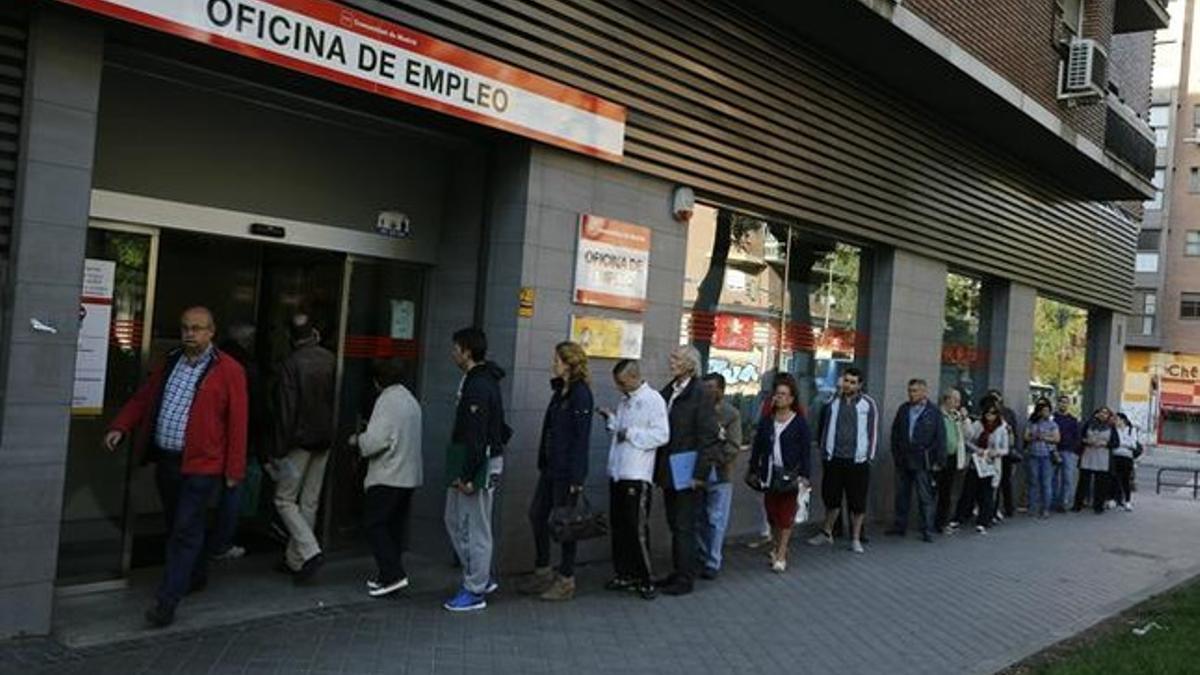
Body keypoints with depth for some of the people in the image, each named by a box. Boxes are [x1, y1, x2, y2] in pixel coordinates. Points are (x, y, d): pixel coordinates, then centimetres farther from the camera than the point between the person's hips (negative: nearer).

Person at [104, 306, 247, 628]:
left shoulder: (228, 371, -8)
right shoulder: (170, 363, 12)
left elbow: (237, 422, -8)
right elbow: (142, 399, 20)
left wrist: (234, 469, -10)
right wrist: (120, 427, 4)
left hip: (201, 464, -7)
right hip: (165, 460, 7)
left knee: (185, 532, -6)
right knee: (176, 526, 18)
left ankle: (167, 601, -3)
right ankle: (195, 577, 37)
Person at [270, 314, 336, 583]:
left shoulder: (291, 364, -14)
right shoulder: (330, 359, 2)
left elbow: (286, 410, -16)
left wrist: (280, 450, -12)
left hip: (300, 440, -6)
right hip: (324, 440, 6)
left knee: (284, 500, 4)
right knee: (309, 503, 12)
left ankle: (310, 551, -11)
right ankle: (294, 559, 20)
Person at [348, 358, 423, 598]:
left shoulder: (387, 400, -13)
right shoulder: (411, 400, 16)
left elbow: (376, 440, -19)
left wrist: (357, 441, 0)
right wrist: (366, 437, 23)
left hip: (388, 476, -9)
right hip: (410, 475, 9)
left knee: (374, 524, -4)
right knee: (396, 525, 14)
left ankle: (393, 574, -11)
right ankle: (389, 573, 19)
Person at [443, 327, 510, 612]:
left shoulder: (479, 386, -19)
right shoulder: (480, 380, 13)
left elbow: (477, 436, -23)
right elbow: (499, 427, 19)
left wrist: (468, 476, -23)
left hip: (478, 465, -11)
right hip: (465, 463, 11)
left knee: (476, 529, -1)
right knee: (454, 521, 18)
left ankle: (475, 592, 9)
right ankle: (481, 576, 26)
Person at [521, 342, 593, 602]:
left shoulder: (580, 394, -15)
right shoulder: (560, 391, 11)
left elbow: (581, 437, -18)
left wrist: (575, 477, -19)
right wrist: (542, 462, 15)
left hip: (567, 469, -9)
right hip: (551, 466, 9)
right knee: (537, 514, 14)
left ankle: (566, 580, 15)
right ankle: (543, 571, 28)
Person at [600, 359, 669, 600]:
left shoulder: (653, 400, -8)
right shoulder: (624, 401, 16)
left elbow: (662, 435, -16)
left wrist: (631, 433, -16)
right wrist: (611, 420, 6)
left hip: (637, 475, -8)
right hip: (617, 472, 8)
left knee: (637, 529, -5)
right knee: (618, 526, 11)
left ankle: (644, 579, 5)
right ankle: (624, 575, 22)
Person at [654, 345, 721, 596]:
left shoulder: (699, 394, -12)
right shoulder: (668, 392, 9)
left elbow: (709, 437, -15)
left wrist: (700, 474, -17)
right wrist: (658, 469, 8)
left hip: (686, 472, -7)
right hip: (669, 471, 7)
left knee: (684, 526, 1)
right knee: (674, 525, 14)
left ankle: (685, 579, 10)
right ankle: (678, 573, 25)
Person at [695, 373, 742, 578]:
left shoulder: (731, 414, -5)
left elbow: (733, 447, -10)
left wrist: (714, 459, -21)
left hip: (719, 476, -3)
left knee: (716, 520, 1)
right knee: (699, 520, 11)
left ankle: (713, 563, 10)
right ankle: (702, 557, 24)